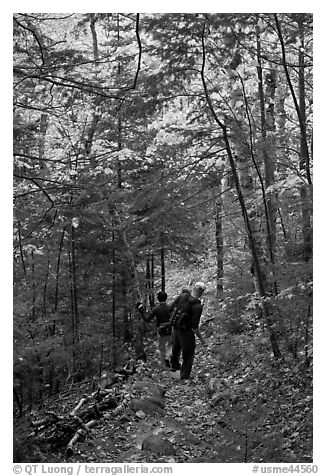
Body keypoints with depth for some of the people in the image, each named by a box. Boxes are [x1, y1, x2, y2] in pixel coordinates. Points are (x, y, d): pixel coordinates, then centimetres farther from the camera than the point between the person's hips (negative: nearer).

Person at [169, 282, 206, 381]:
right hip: (186, 331, -6)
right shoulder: (198, 306, -27)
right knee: (188, 353, 14)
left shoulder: (182, 296, -12)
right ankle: (184, 376, 22)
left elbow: (171, 308, -3)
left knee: (176, 347, 30)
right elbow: (195, 326, -25)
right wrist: (201, 338, -11)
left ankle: (174, 365, 54)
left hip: (175, 327, 6)